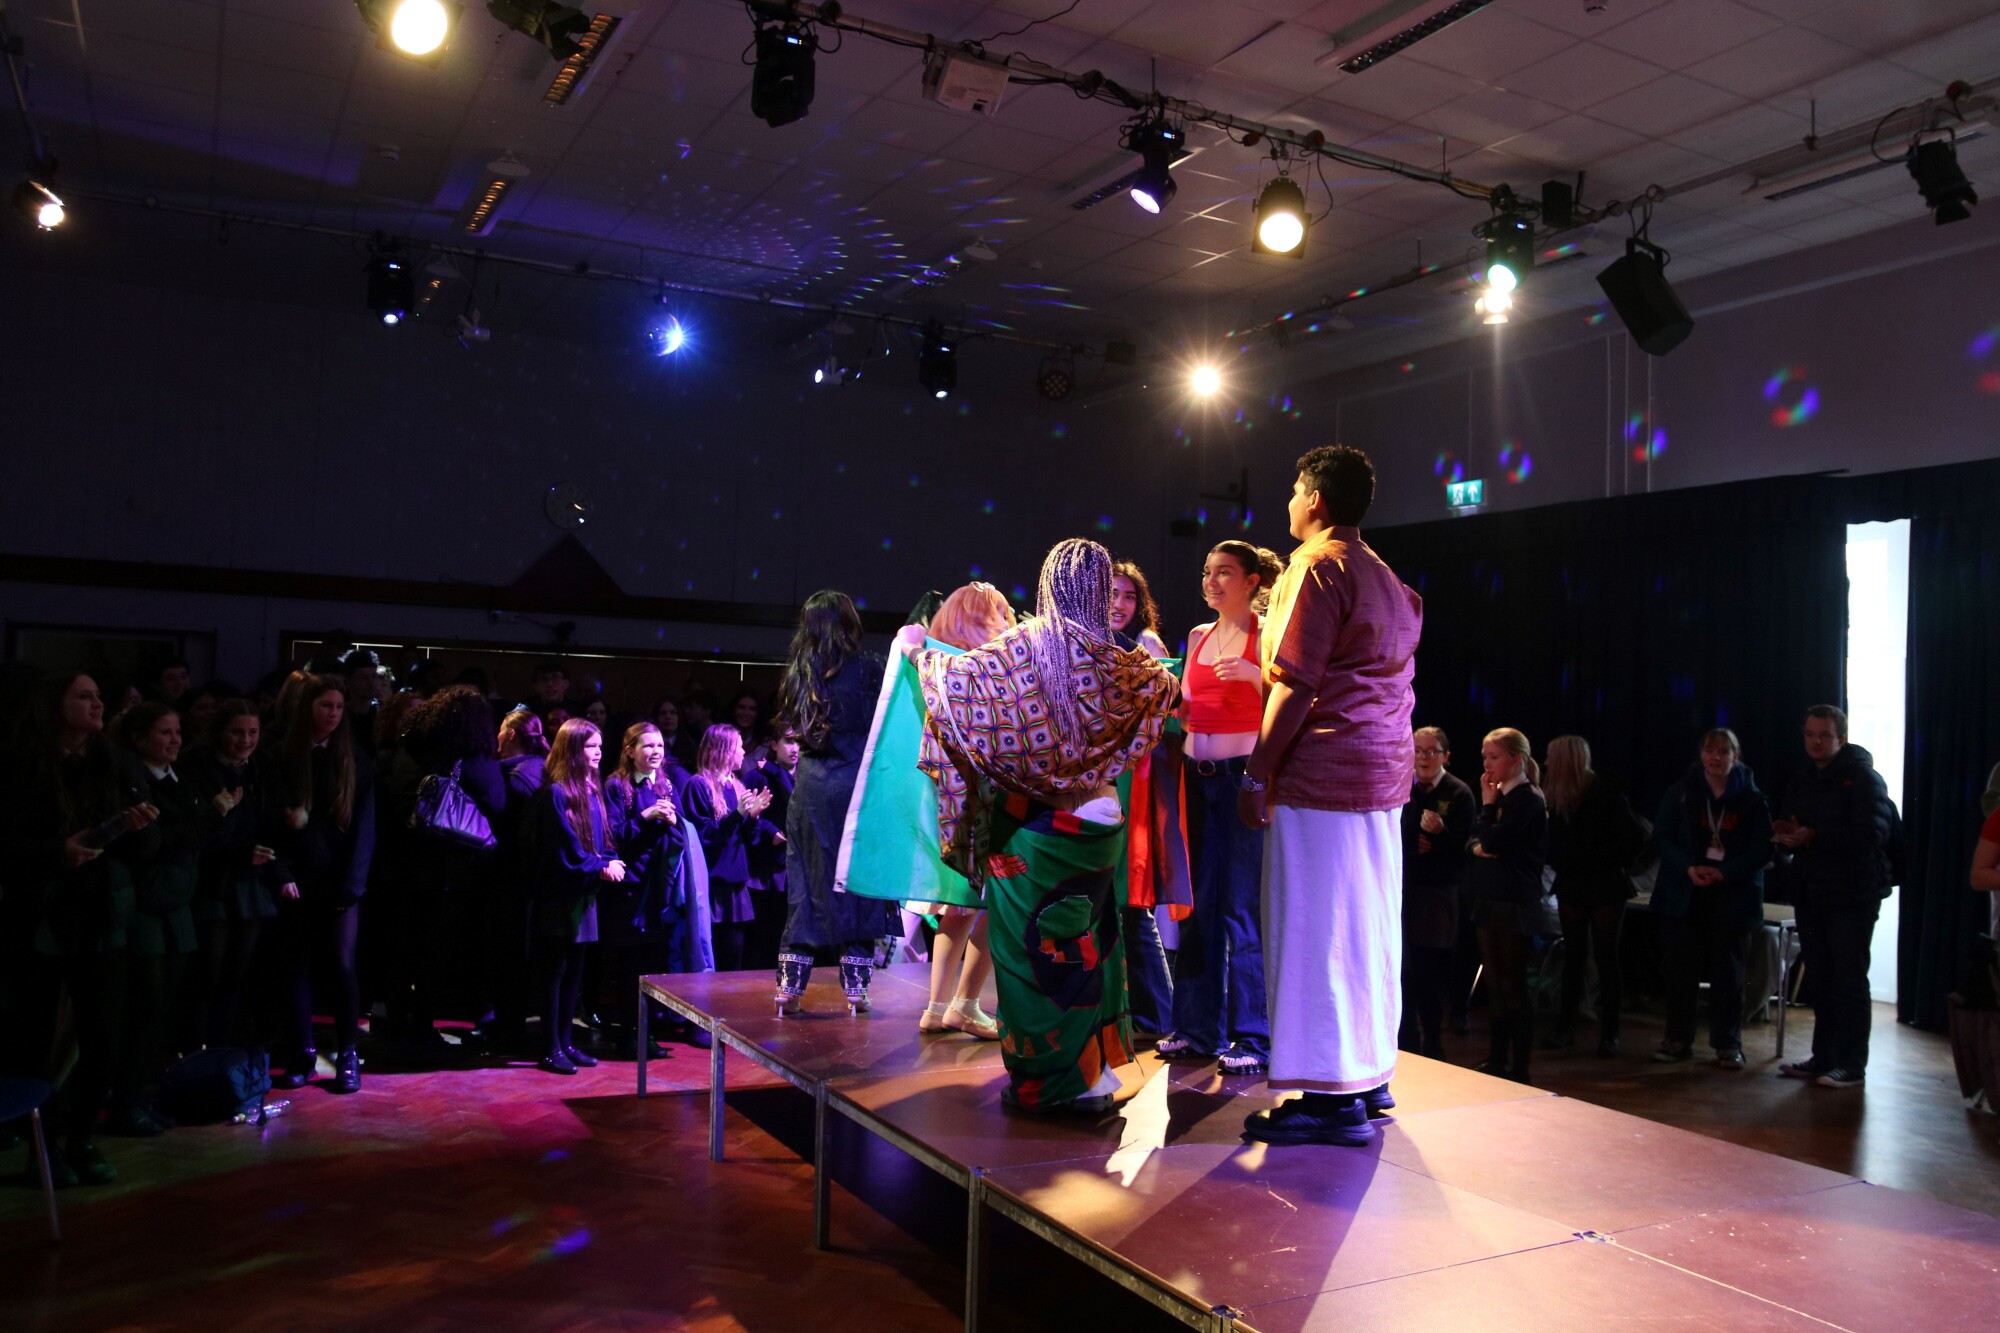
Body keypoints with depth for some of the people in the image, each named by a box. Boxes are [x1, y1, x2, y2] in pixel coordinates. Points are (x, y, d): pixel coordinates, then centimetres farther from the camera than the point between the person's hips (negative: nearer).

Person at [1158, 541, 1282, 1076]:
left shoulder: (1267, 634, -2)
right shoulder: (1198, 636, 16)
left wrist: (1256, 675, -23)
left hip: (1244, 773, -6)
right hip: (1198, 773, 6)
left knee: (1241, 906, -6)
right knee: (1202, 902, 9)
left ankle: (1253, 1038, 2)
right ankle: (1199, 1027, 18)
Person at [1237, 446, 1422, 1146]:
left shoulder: (1317, 567, -9)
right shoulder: (1388, 581, 20)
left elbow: (1294, 686, -15)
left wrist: (1256, 776, -13)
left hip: (1322, 773, -9)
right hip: (1384, 772, 9)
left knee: (1316, 930, -5)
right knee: (1367, 927, 13)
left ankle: (1332, 1098, -1)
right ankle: (1370, 1077, 21)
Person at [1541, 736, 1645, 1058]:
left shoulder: (1606, 793, -13)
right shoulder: (1554, 794, 1)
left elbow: (1634, 839, -14)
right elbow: (1550, 838, 9)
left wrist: (1605, 862, -15)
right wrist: (1558, 863, -7)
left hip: (1605, 888, -5)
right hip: (1571, 886, 5)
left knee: (1605, 958, 2)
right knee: (1573, 956, 10)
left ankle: (1609, 1032, 9)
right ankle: (1565, 1025, 17)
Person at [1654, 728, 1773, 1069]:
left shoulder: (1751, 799, 1)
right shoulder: (1681, 793, 3)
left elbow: (1762, 849, -3)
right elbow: (1662, 836, 0)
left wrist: (1723, 872, -17)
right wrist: (1688, 869, -15)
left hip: (1733, 897, -1)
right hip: (1684, 895, 1)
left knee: (1728, 973, 5)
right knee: (1680, 970, 5)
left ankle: (1728, 1044, 15)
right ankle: (1678, 1040, 15)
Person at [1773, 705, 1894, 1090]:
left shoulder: (1863, 777, -7)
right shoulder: (1802, 780, 16)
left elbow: (1871, 833, -19)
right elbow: (1787, 826, 19)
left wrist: (1814, 836, -21)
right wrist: (1785, 833, -4)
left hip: (1852, 895, -7)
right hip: (1811, 893, 7)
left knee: (1849, 980, -2)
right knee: (1820, 978, 10)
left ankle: (1851, 1064, 4)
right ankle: (1824, 1058, 17)